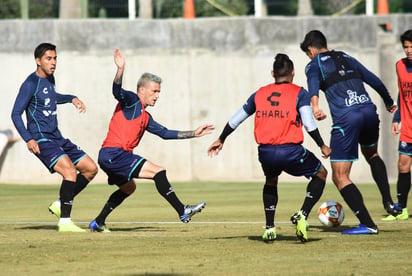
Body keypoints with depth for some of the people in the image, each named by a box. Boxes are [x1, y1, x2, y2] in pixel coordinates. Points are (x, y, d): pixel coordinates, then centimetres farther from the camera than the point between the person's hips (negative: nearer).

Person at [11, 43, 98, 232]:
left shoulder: (49, 78, 14)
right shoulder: (30, 84, -11)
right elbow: (16, 114, -13)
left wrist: (71, 99, 28)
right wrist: (28, 139, -23)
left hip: (57, 138, 9)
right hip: (41, 140, -9)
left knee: (91, 169, 6)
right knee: (69, 170, -28)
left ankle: (60, 205, 13)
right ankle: (64, 222, -28)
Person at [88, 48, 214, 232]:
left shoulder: (145, 117, 23)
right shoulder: (132, 101, -2)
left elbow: (165, 133, 26)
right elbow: (117, 91, -22)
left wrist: (194, 134, 24)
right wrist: (120, 69, -40)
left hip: (109, 158, 11)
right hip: (114, 153, -11)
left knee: (128, 188, 33)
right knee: (158, 171, -16)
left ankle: (98, 223, 36)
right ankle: (183, 212, -17)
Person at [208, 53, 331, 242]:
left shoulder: (260, 94, 15)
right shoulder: (299, 93, 3)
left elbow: (235, 120, 23)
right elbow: (309, 124, -8)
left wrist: (221, 140, 36)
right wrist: (322, 146, 4)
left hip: (266, 153, 4)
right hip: (291, 151, -4)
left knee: (271, 182, 35)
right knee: (320, 174, 21)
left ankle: (269, 228, 21)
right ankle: (302, 215, 0)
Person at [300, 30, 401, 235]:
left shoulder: (314, 64, 8)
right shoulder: (346, 58, 24)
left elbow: (313, 82, -15)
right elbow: (374, 81, 28)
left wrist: (314, 106, -35)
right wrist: (389, 103, 44)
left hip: (346, 119, -6)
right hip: (369, 112, 6)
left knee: (340, 177, 3)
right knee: (372, 154, 36)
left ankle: (367, 224, -5)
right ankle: (388, 202, 24)